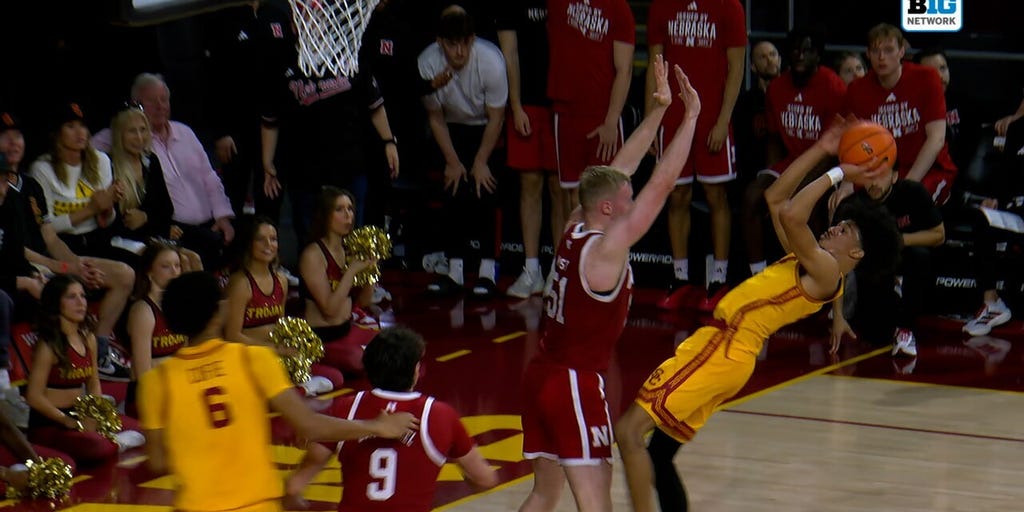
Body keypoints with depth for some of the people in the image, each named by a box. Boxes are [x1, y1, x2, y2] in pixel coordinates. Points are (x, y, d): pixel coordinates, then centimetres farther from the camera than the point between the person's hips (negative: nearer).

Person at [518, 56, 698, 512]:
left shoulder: (575, 231, 6)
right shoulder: (606, 248, -16)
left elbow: (620, 168, 15)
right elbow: (662, 184, -17)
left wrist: (659, 110, 16)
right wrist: (690, 116, -12)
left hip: (541, 374, 9)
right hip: (575, 383, -9)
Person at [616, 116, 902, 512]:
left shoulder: (826, 272, -11)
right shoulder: (809, 264, 17)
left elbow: (791, 216, -24)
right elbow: (775, 199, 25)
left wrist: (835, 175, -14)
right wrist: (821, 152, 22)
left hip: (725, 350, -10)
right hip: (717, 344, 10)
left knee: (630, 430, -17)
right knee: (658, 455, 13)